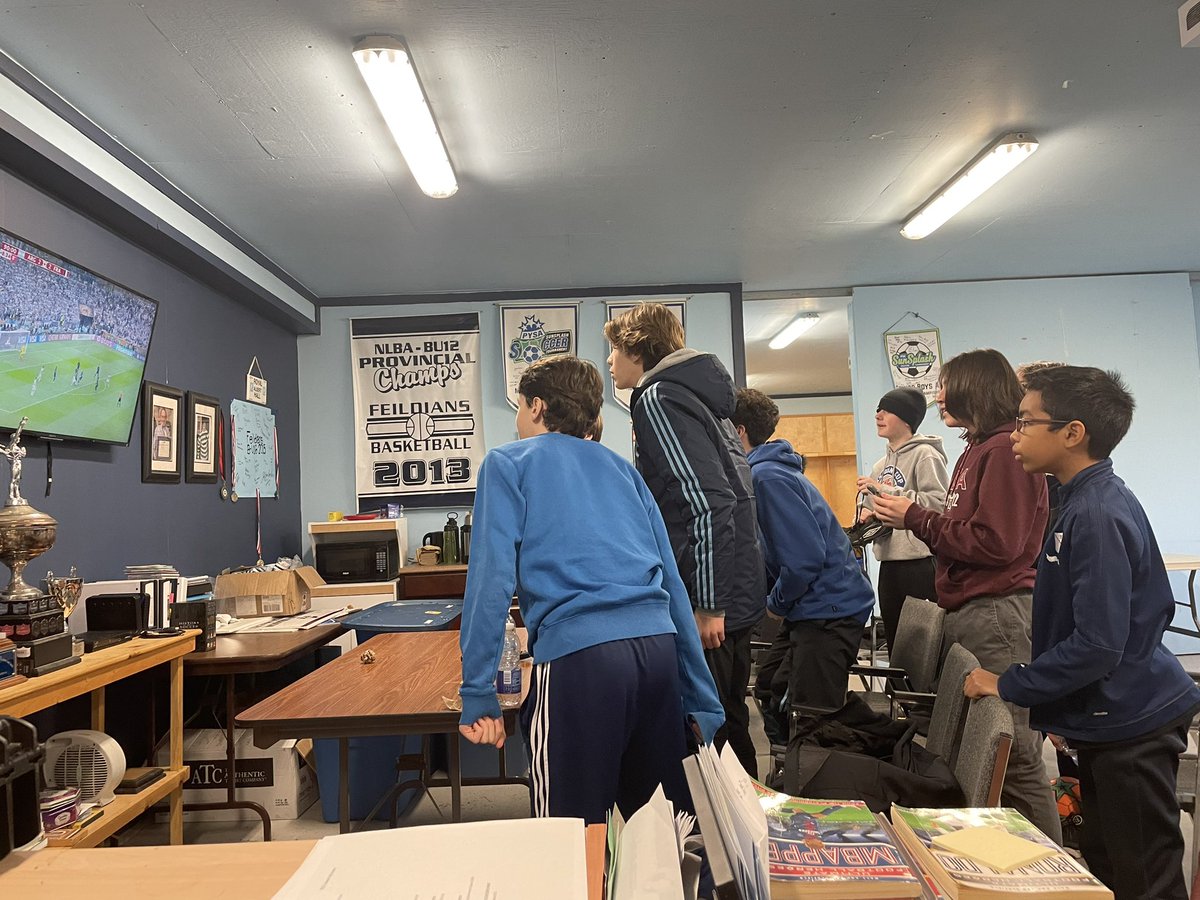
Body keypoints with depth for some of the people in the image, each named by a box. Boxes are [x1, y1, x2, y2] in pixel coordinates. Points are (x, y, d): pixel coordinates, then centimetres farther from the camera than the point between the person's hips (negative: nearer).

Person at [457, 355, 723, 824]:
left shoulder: (506, 463, 10)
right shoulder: (622, 467, 22)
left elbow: (492, 578, -4)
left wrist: (477, 693, -2)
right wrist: (703, 701, 22)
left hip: (579, 653, -5)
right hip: (659, 644, 6)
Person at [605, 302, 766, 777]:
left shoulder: (658, 398, -12)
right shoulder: (697, 395, 17)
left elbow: (709, 501, -22)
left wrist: (705, 606, -21)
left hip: (707, 600, -10)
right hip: (733, 594, 10)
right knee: (727, 724, 20)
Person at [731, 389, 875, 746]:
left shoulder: (767, 476, -19)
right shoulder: (761, 472, 12)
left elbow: (805, 556, -24)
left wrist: (776, 602, -9)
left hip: (830, 608, -11)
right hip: (812, 606, 11)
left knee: (811, 725, -5)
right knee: (770, 692, 19)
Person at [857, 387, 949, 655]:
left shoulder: (925, 454, -7)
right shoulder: (880, 465, 16)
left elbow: (940, 503, -20)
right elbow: (870, 509, 23)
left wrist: (886, 491, -18)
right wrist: (866, 514, -1)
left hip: (920, 563, -8)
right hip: (888, 563, 8)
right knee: (895, 641, 16)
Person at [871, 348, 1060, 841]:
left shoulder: (1003, 449, -11)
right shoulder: (977, 450, 20)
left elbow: (995, 543, -19)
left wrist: (916, 518, -11)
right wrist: (908, 514, 7)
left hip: (996, 612, -10)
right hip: (968, 611, 10)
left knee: (1013, 752, -3)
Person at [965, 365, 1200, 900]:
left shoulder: (1097, 515, -24)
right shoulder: (1093, 499, 6)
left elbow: (1097, 645, -27)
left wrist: (1008, 685, -16)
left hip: (1127, 722, -10)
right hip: (1113, 717, 10)